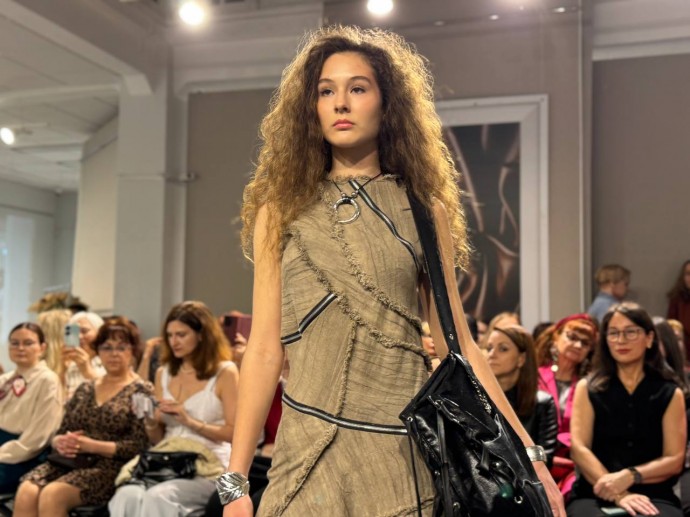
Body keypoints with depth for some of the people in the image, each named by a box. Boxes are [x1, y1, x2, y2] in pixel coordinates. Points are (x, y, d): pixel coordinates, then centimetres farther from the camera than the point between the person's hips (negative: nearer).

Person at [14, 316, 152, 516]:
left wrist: (91, 445, -14)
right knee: (26, 492, -25)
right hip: (69, 461, 5)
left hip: (110, 468, -5)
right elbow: (60, 433, 20)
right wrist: (61, 443, -4)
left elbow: (138, 445, -6)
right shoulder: (84, 389, 21)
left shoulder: (142, 391, 3)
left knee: (52, 495, -31)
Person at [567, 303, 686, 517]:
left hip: (653, 496, 1)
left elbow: (674, 461, 3)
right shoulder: (588, 388, 11)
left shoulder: (670, 394, 11)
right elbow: (579, 449, -2)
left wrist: (629, 477, -15)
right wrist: (618, 494, -17)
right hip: (594, 494, 0)